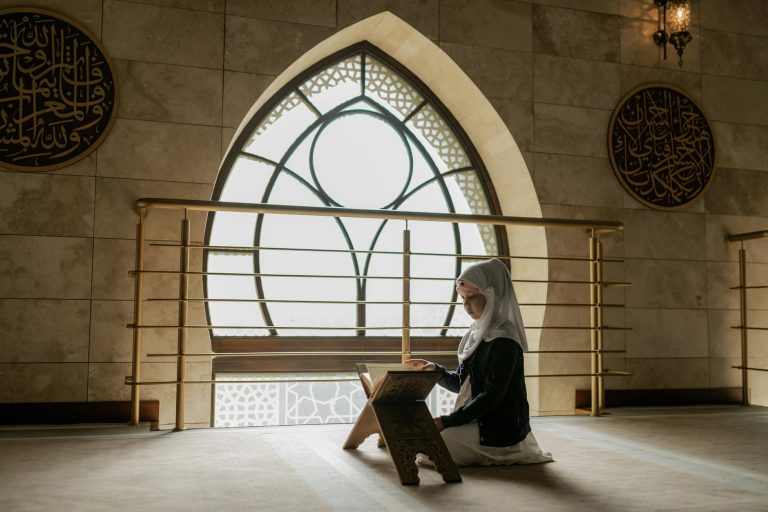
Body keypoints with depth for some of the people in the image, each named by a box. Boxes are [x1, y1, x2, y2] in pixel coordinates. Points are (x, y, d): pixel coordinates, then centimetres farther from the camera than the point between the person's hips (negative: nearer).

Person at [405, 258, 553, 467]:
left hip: (499, 430, -9)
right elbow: (461, 384, 14)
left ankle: (499, 454, 0)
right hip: (478, 421, 9)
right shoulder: (478, 334, 8)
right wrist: (434, 370, -3)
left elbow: (492, 396, -22)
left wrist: (447, 421, -22)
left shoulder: (504, 341, -19)